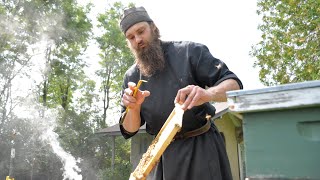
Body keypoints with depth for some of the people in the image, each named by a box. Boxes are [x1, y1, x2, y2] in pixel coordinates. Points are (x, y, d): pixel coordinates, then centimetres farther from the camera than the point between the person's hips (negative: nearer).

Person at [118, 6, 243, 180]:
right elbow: (130, 130, 5)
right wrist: (134, 107, -17)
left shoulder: (189, 51, -6)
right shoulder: (131, 77, 4)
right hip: (164, 156, 3)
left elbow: (233, 84, -10)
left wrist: (208, 93, -31)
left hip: (202, 147, -3)